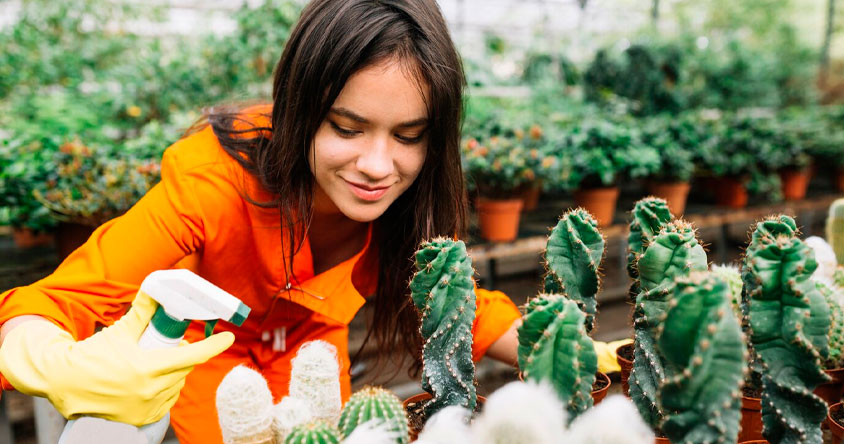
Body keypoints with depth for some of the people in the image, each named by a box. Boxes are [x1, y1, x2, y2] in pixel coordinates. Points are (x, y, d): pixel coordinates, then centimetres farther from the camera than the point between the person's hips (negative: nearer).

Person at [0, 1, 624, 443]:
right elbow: (53, 304, -40)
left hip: (309, 335, 3)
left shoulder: (415, 195, -29)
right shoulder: (216, 177, -41)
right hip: (199, 338, -2)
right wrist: (64, 371, -64)